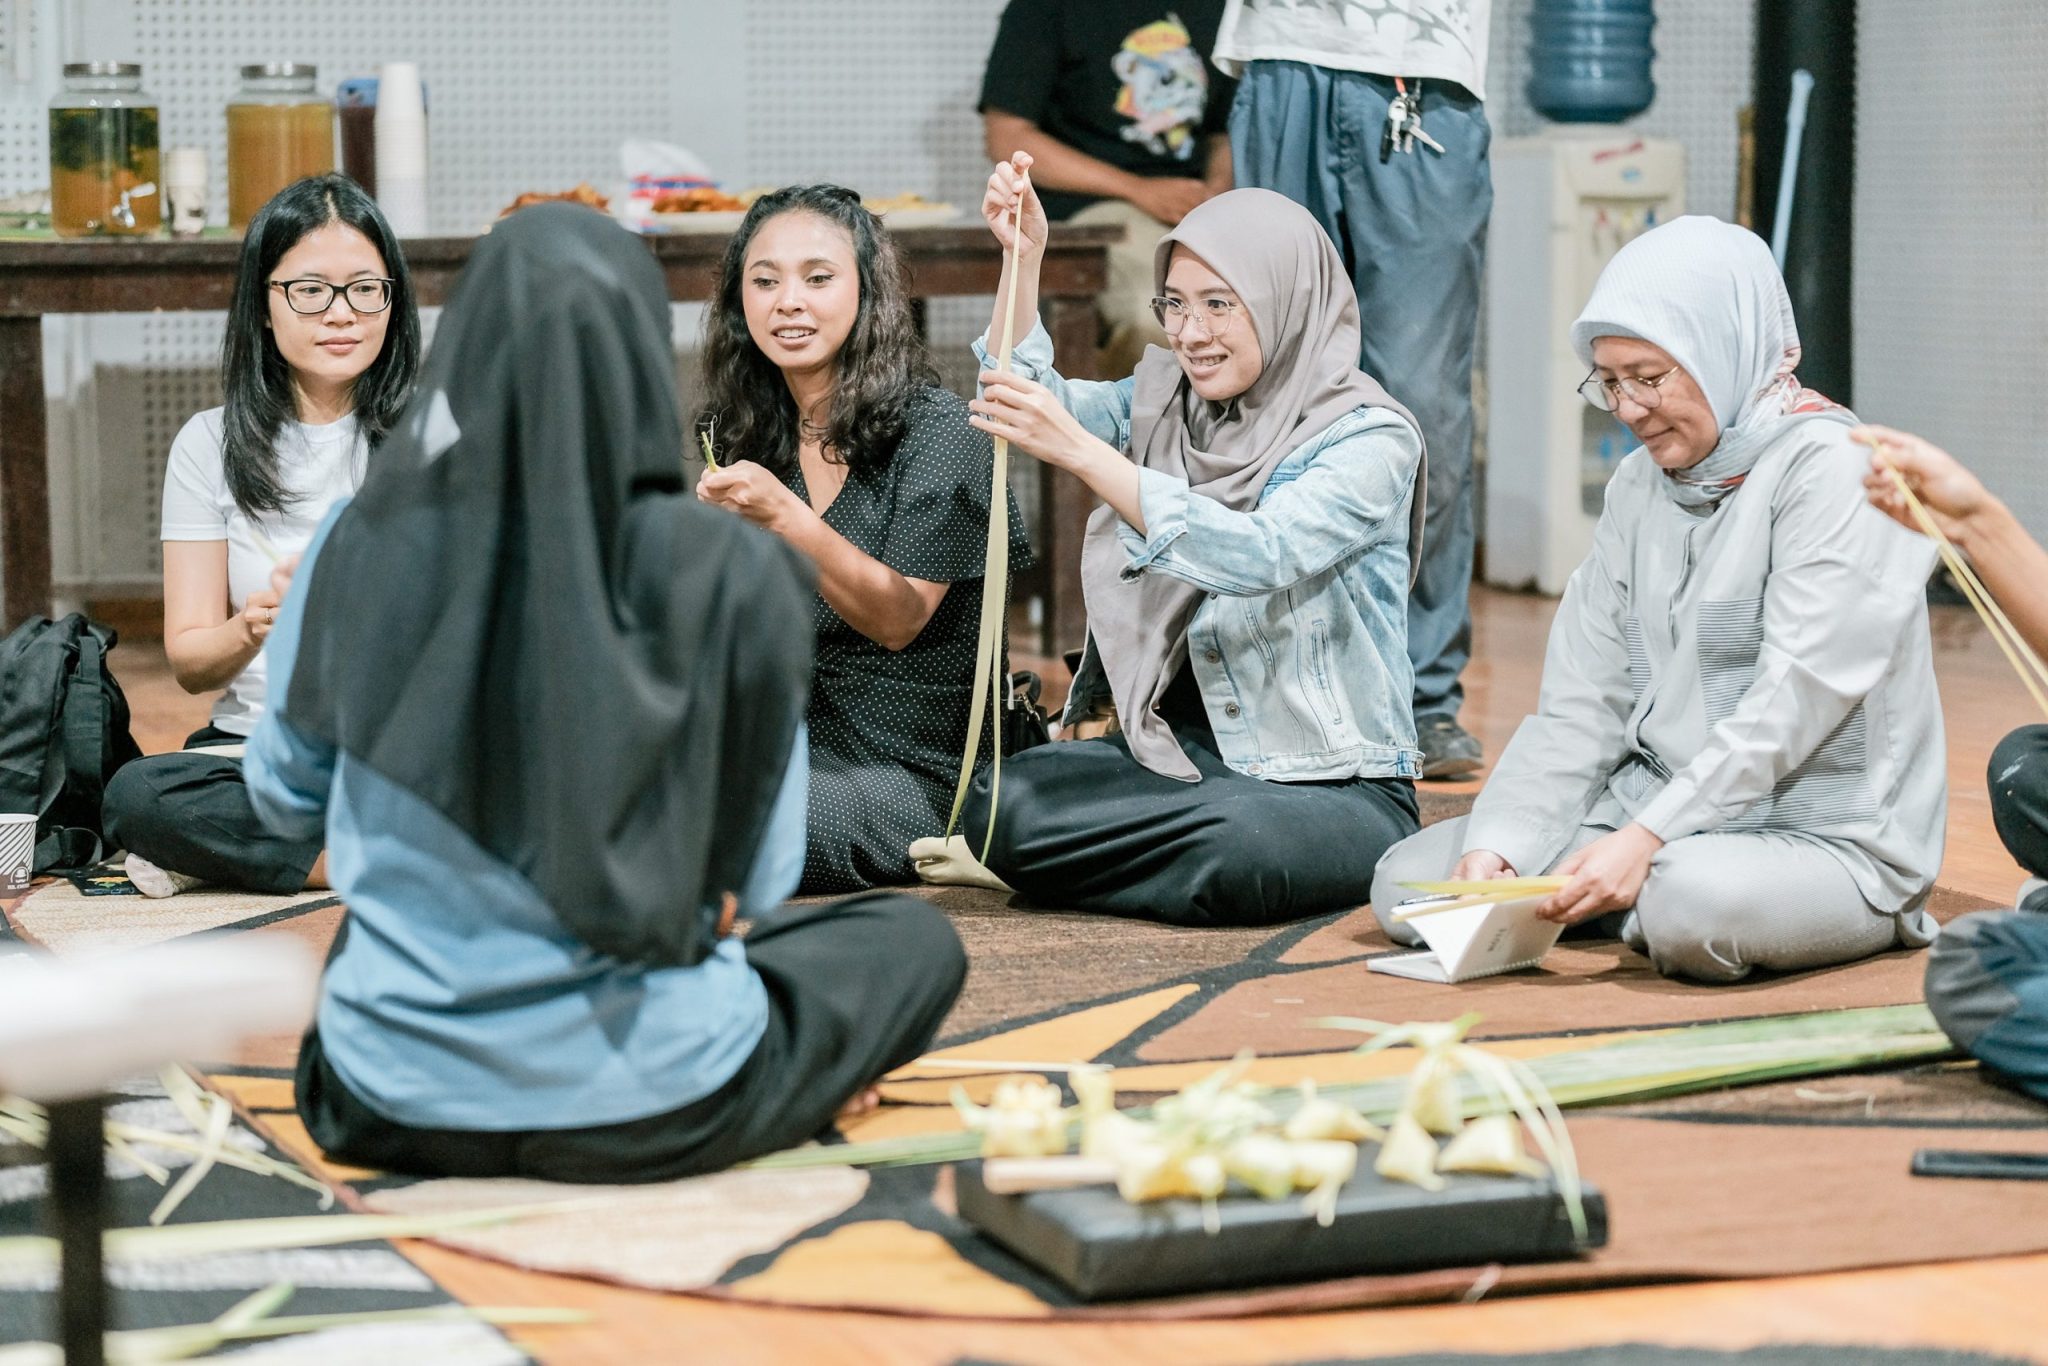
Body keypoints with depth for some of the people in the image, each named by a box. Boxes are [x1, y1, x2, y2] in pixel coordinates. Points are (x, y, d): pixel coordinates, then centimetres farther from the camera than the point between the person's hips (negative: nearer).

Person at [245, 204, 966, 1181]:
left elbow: (286, 804, 4)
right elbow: (754, 879, -8)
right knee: (915, 938, 23)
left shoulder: (361, 550, -12)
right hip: (648, 1109, -3)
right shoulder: (731, 577, -18)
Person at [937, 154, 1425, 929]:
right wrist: (1022, 259, -12)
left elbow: (1258, 556, -26)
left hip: (1339, 784, -4)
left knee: (1227, 850, -38)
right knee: (1004, 801, -25)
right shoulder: (1166, 401, 10)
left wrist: (1078, 451, -32)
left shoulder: (1369, 437, -10)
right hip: (1180, 751, 5)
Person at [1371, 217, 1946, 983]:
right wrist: (1497, 843, -9)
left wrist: (1647, 840, -28)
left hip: (1824, 832, -7)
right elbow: (1581, 703, 7)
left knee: (1695, 905, -39)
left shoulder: (1831, 471, -11)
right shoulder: (1640, 484, 12)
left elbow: (1789, 711, -21)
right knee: (1406, 882, -6)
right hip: (1659, 814, 7)